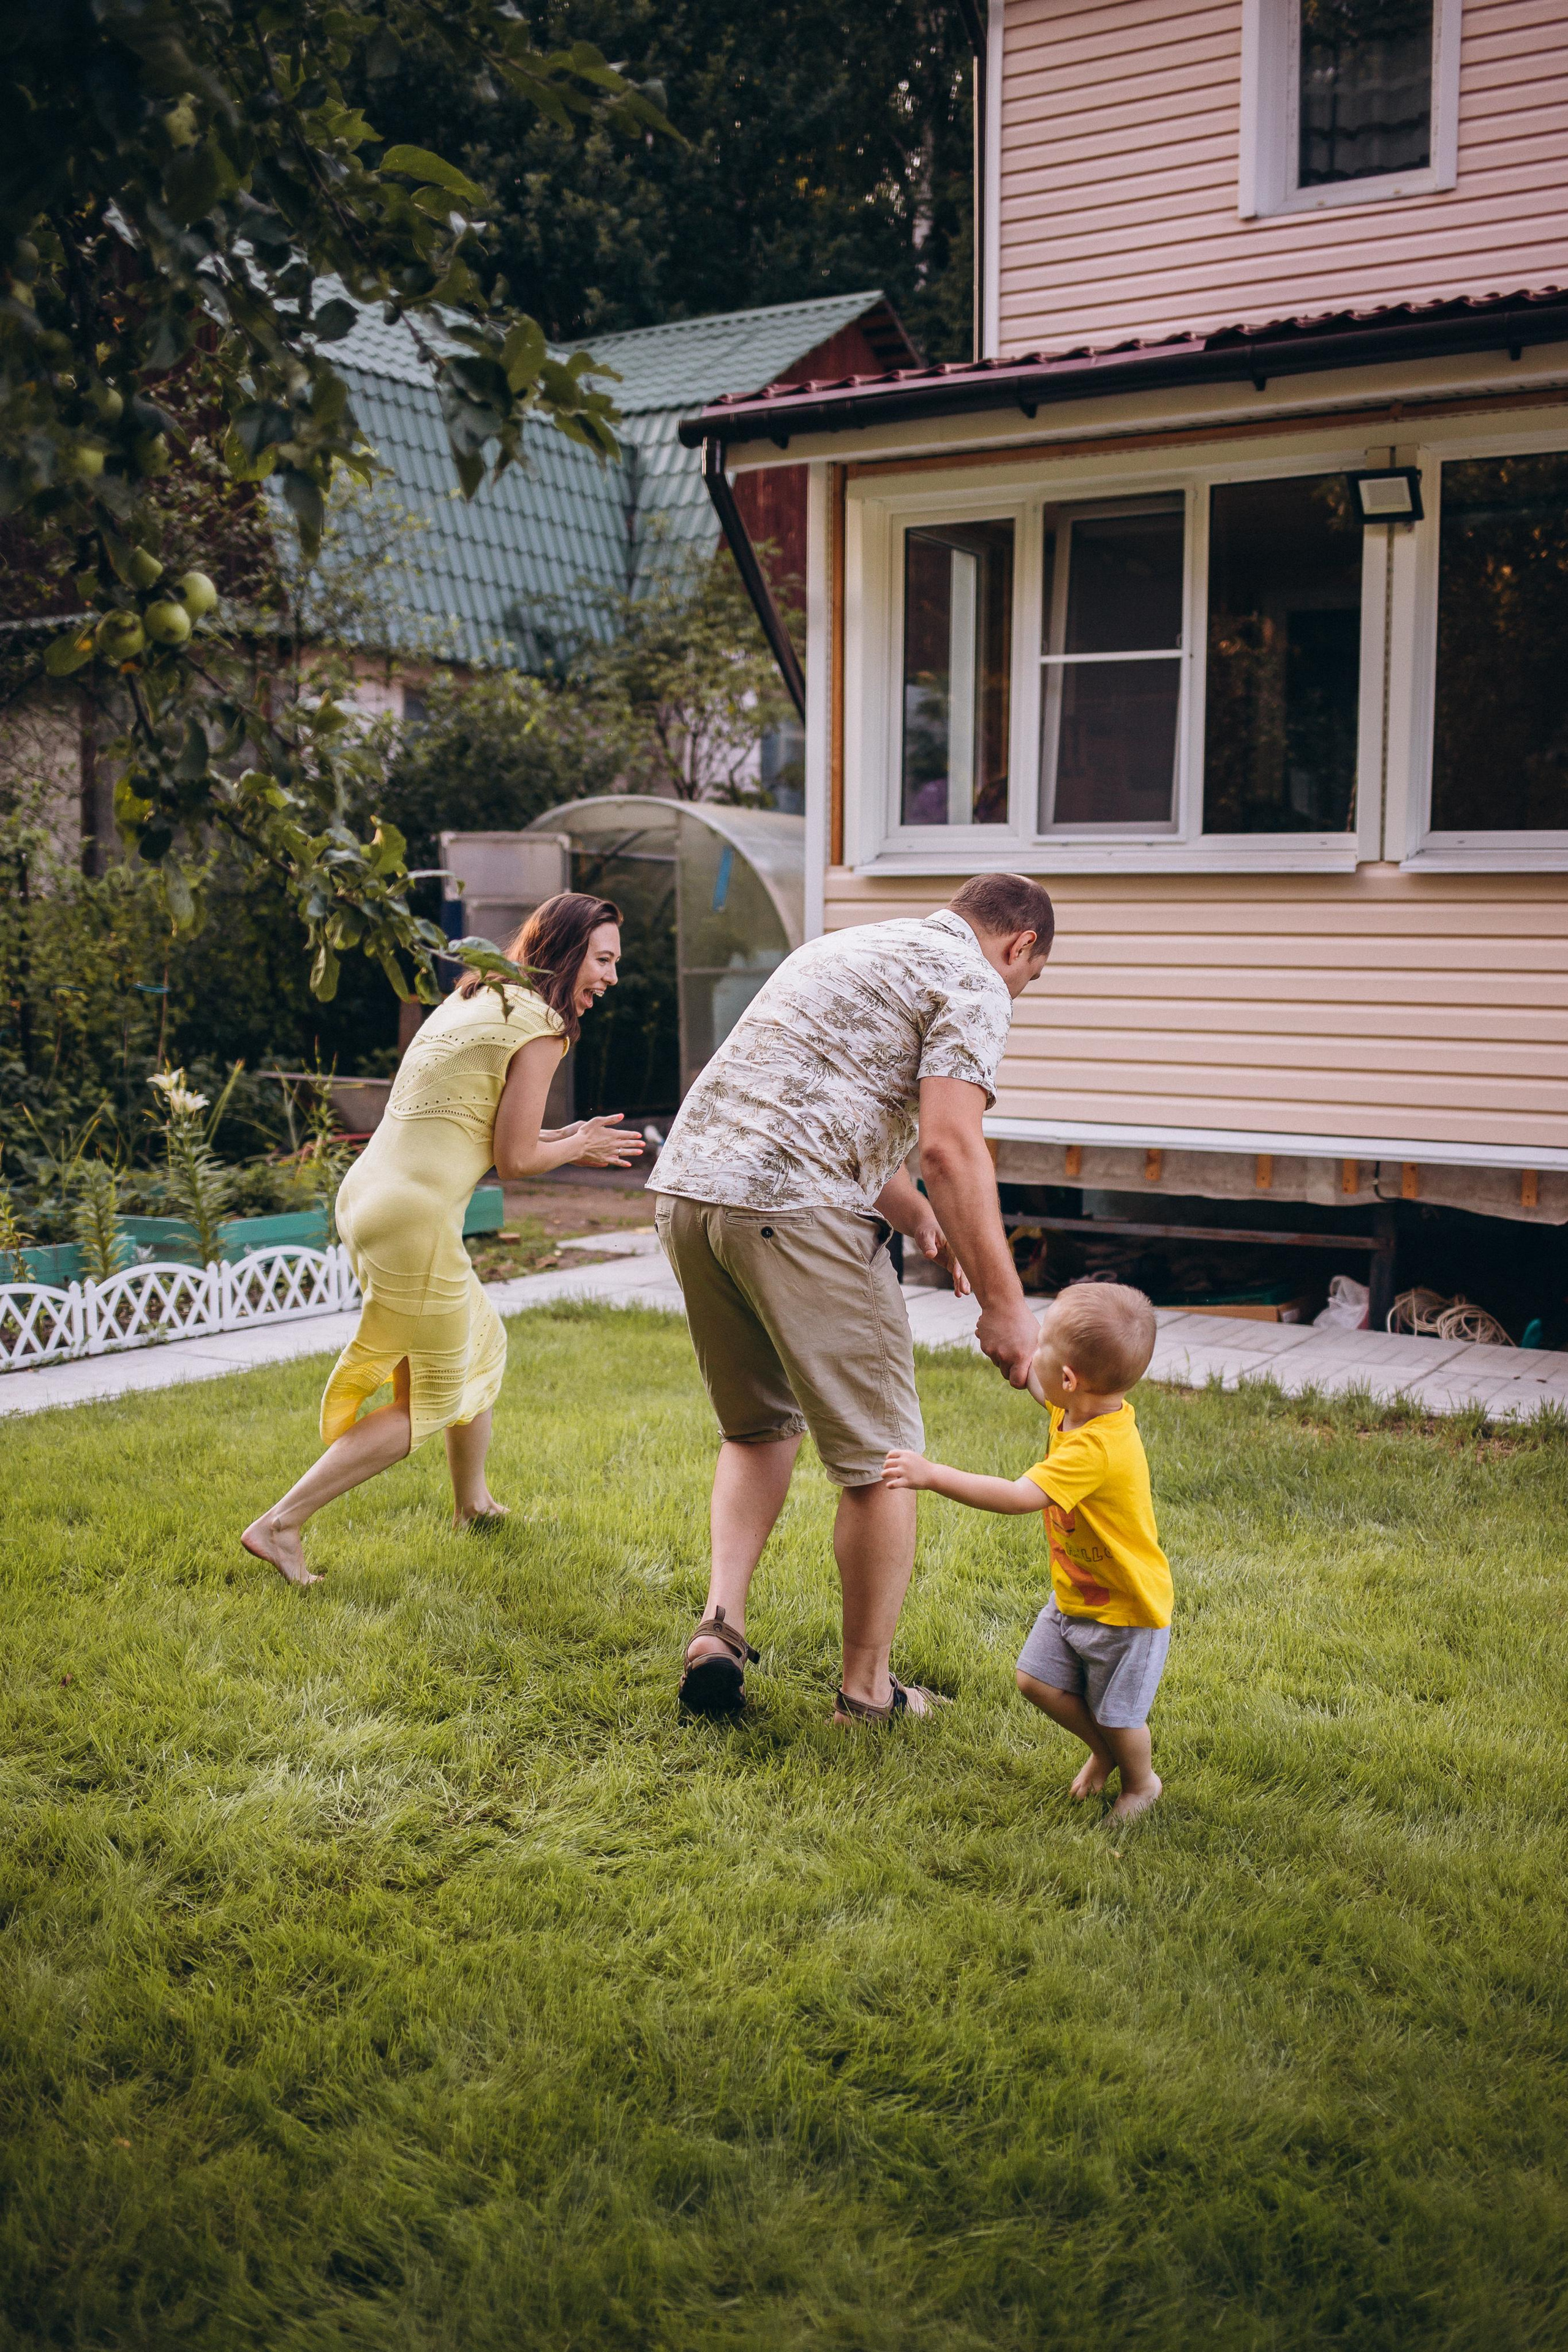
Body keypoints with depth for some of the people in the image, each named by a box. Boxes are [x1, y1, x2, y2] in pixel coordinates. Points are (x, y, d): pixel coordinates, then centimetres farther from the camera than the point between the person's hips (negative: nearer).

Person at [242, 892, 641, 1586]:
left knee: (479, 1344, 28)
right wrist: (578, 1146, 8)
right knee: (432, 1403, 5)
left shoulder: (481, 997, 17)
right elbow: (513, 1160, -9)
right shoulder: (540, 1022, -10)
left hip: (366, 1193, 10)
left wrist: (566, 1138, 17)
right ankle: (280, 1524, 0)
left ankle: (473, 1505, 44)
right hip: (414, 1221, -10)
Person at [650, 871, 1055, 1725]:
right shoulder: (973, 983, 2)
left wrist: (918, 1217, 37)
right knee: (878, 1457, 6)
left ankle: (721, 1621, 11)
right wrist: (1003, 1302, -8)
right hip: (794, 1210, -8)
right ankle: (868, 1687, 16)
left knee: (760, 1426, 25)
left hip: (685, 1183, 8)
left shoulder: (848, 946, 29)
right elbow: (949, 1147, -11)